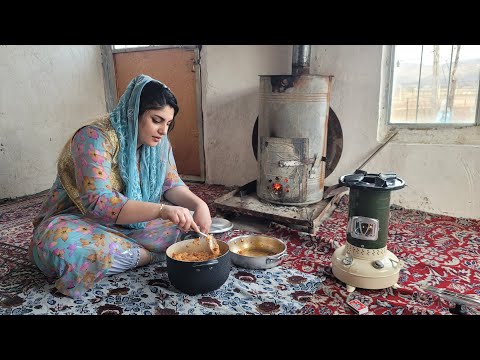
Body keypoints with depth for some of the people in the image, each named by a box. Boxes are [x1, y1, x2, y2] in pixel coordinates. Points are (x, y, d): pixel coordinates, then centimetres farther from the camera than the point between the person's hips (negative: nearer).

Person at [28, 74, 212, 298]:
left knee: (184, 222, -14)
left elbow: (172, 185, -3)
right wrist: (162, 210, -46)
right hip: (81, 220, -4)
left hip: (130, 221, 5)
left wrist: (199, 204, -24)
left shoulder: (158, 142, -5)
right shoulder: (94, 138, -26)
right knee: (64, 243, -39)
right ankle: (150, 255, -22)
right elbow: (98, 202, -35)